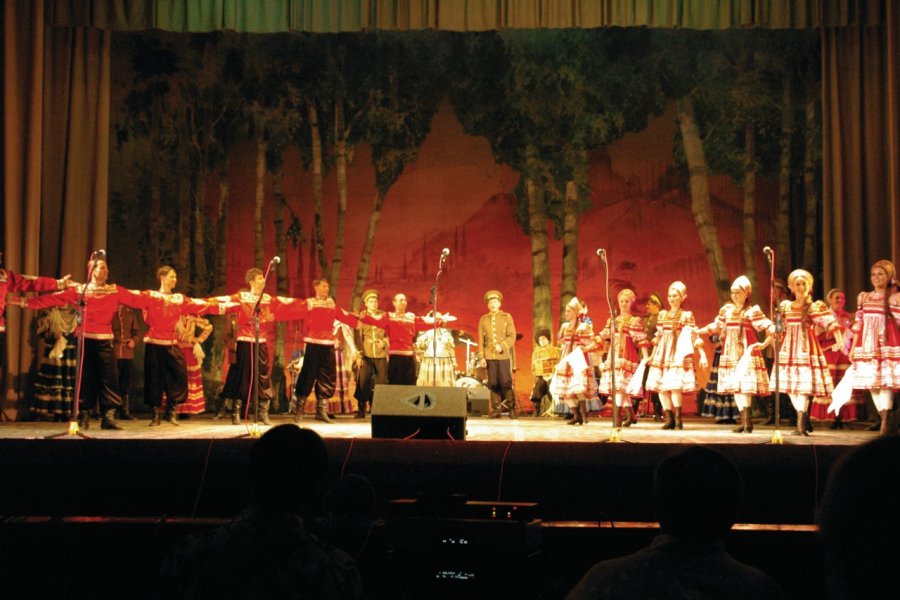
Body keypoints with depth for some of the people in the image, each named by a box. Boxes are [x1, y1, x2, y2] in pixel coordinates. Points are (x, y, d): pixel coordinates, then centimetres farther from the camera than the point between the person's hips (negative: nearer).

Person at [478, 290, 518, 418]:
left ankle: (512, 408, 3)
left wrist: (502, 346, -16)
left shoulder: (507, 317, 6)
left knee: (506, 383, -6)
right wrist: (482, 357, 1)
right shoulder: (483, 320, 11)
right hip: (490, 356, 2)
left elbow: (512, 336, -2)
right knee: (493, 384, 1)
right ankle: (496, 409, 7)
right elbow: (481, 340, 9)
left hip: (504, 355, -2)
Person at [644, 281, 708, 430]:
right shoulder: (662, 314, 12)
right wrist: (652, 354, 19)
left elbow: (694, 336, -4)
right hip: (662, 353, 4)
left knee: (675, 385, -17)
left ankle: (678, 418, -8)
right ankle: (669, 418, 5)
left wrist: (702, 354, -12)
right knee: (660, 385, -3)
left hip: (678, 353, -4)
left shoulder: (687, 315, 1)